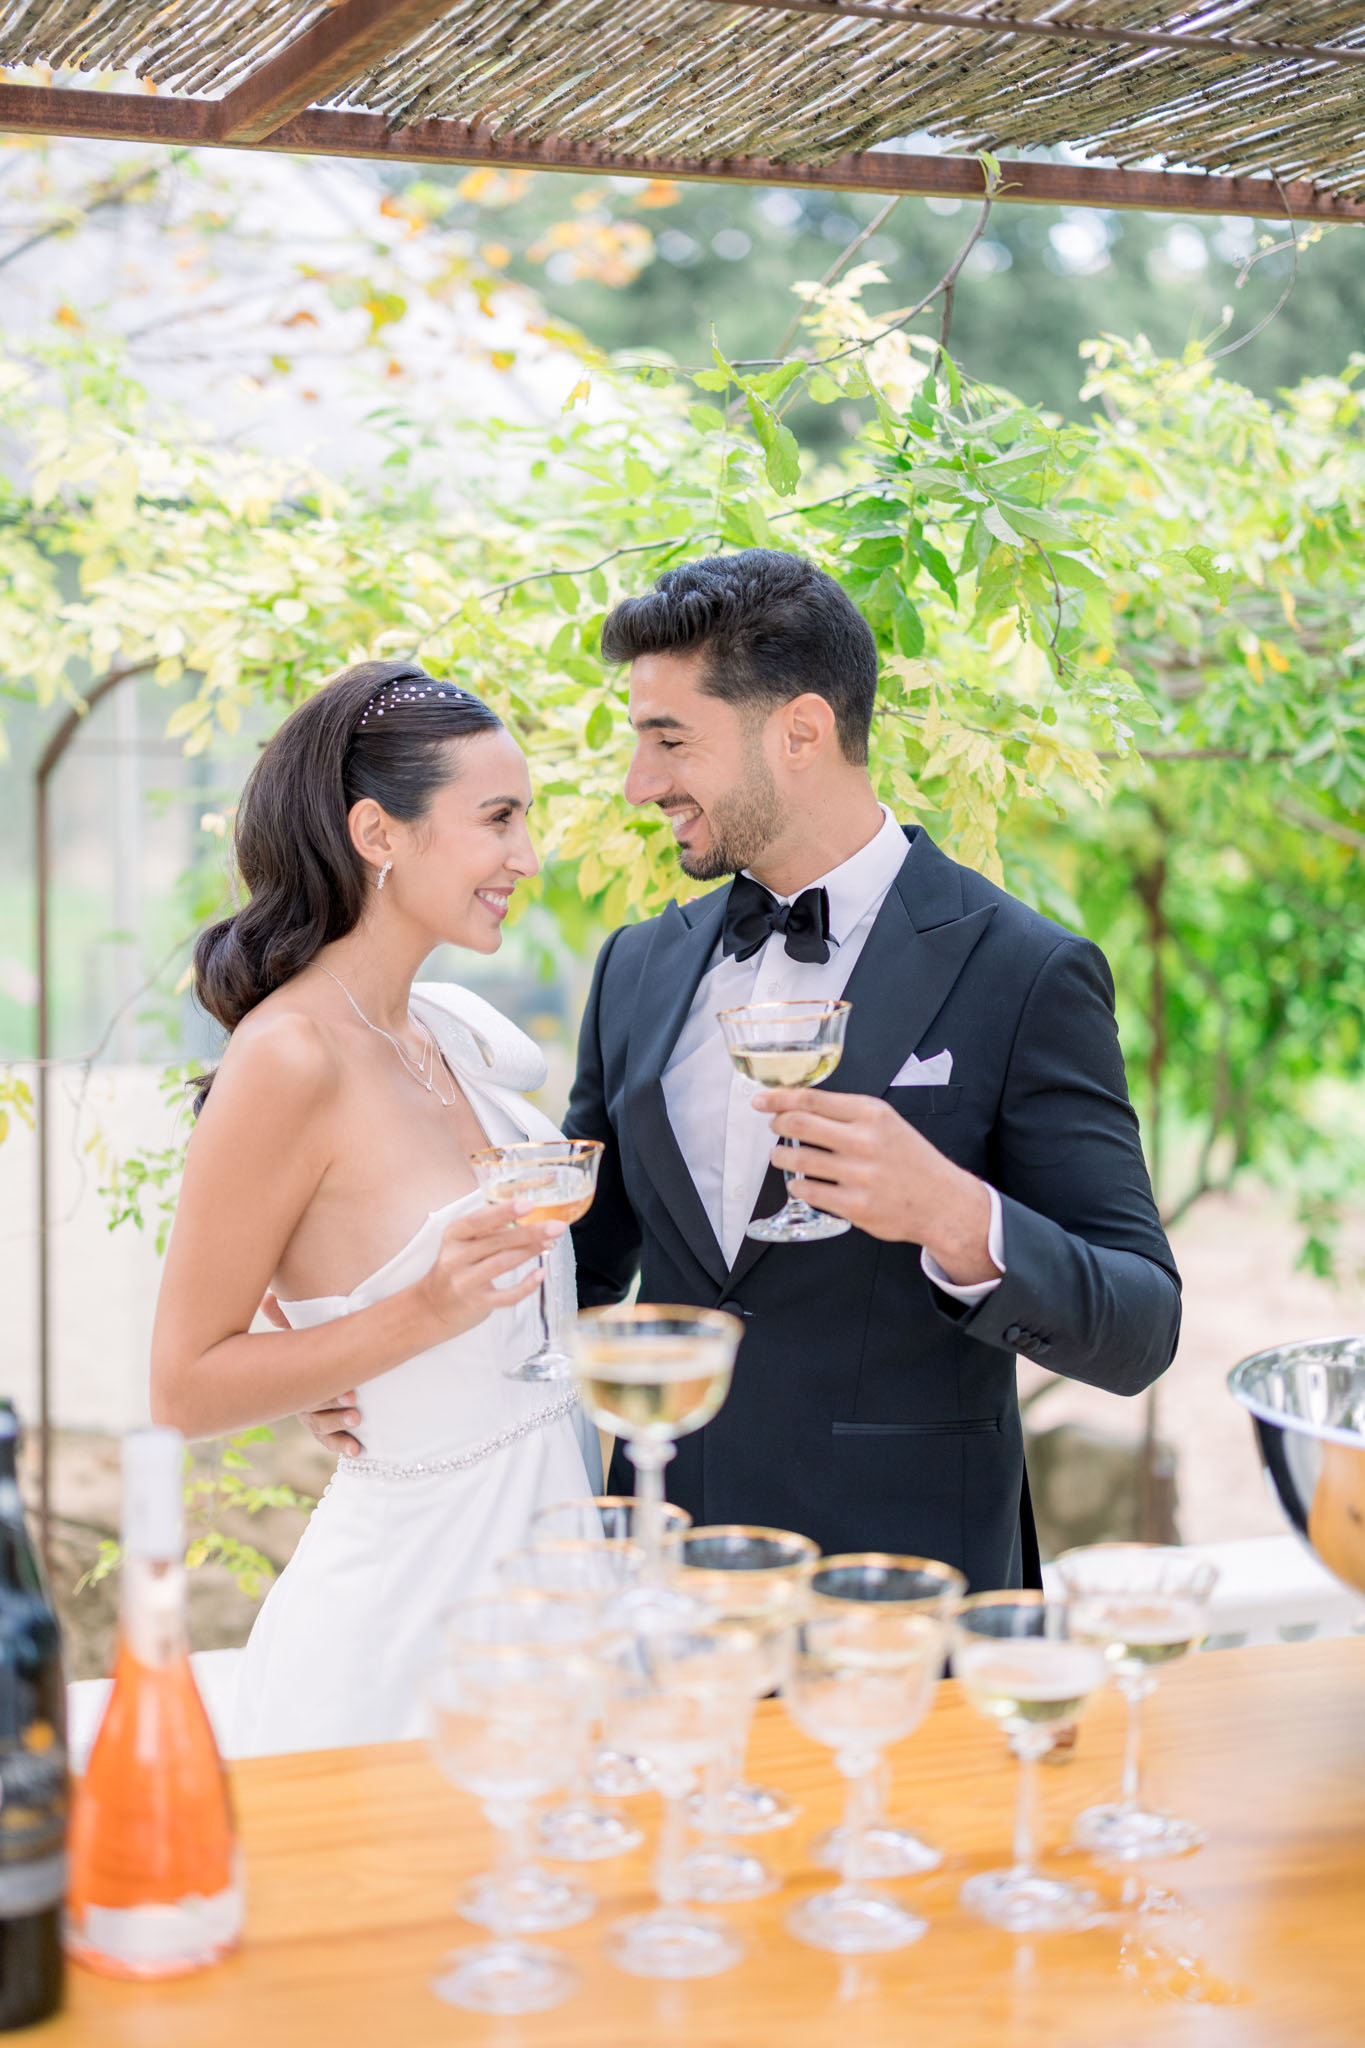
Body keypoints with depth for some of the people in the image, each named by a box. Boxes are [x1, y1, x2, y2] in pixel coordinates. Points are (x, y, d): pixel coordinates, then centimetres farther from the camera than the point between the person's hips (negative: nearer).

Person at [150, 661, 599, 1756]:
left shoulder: (453, 1028, 3)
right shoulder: (288, 1059, -20)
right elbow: (187, 1386, -16)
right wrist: (424, 1313, -25)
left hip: (548, 1551, 8)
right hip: (410, 1602, -8)